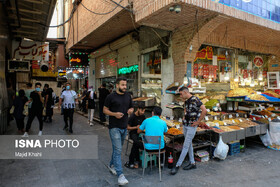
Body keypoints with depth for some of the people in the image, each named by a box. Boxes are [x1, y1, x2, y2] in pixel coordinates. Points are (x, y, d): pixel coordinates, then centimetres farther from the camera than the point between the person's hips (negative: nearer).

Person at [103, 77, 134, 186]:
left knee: (118, 148, 19)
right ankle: (120, 175, -4)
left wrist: (131, 110, -6)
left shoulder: (128, 96, 9)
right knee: (117, 150, -8)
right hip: (114, 127, -6)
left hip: (124, 127, 6)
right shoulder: (111, 97, -8)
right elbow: (105, 110, -4)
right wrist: (114, 114, -21)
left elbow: (131, 107, 18)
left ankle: (111, 165, 39)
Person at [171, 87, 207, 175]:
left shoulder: (195, 99, -16)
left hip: (191, 126, -9)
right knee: (189, 144, 15)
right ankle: (192, 163, 27)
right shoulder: (186, 101, 10)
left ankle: (177, 165, 2)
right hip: (185, 125, 9)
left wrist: (198, 122, -19)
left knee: (186, 146, -3)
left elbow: (204, 110, -24)